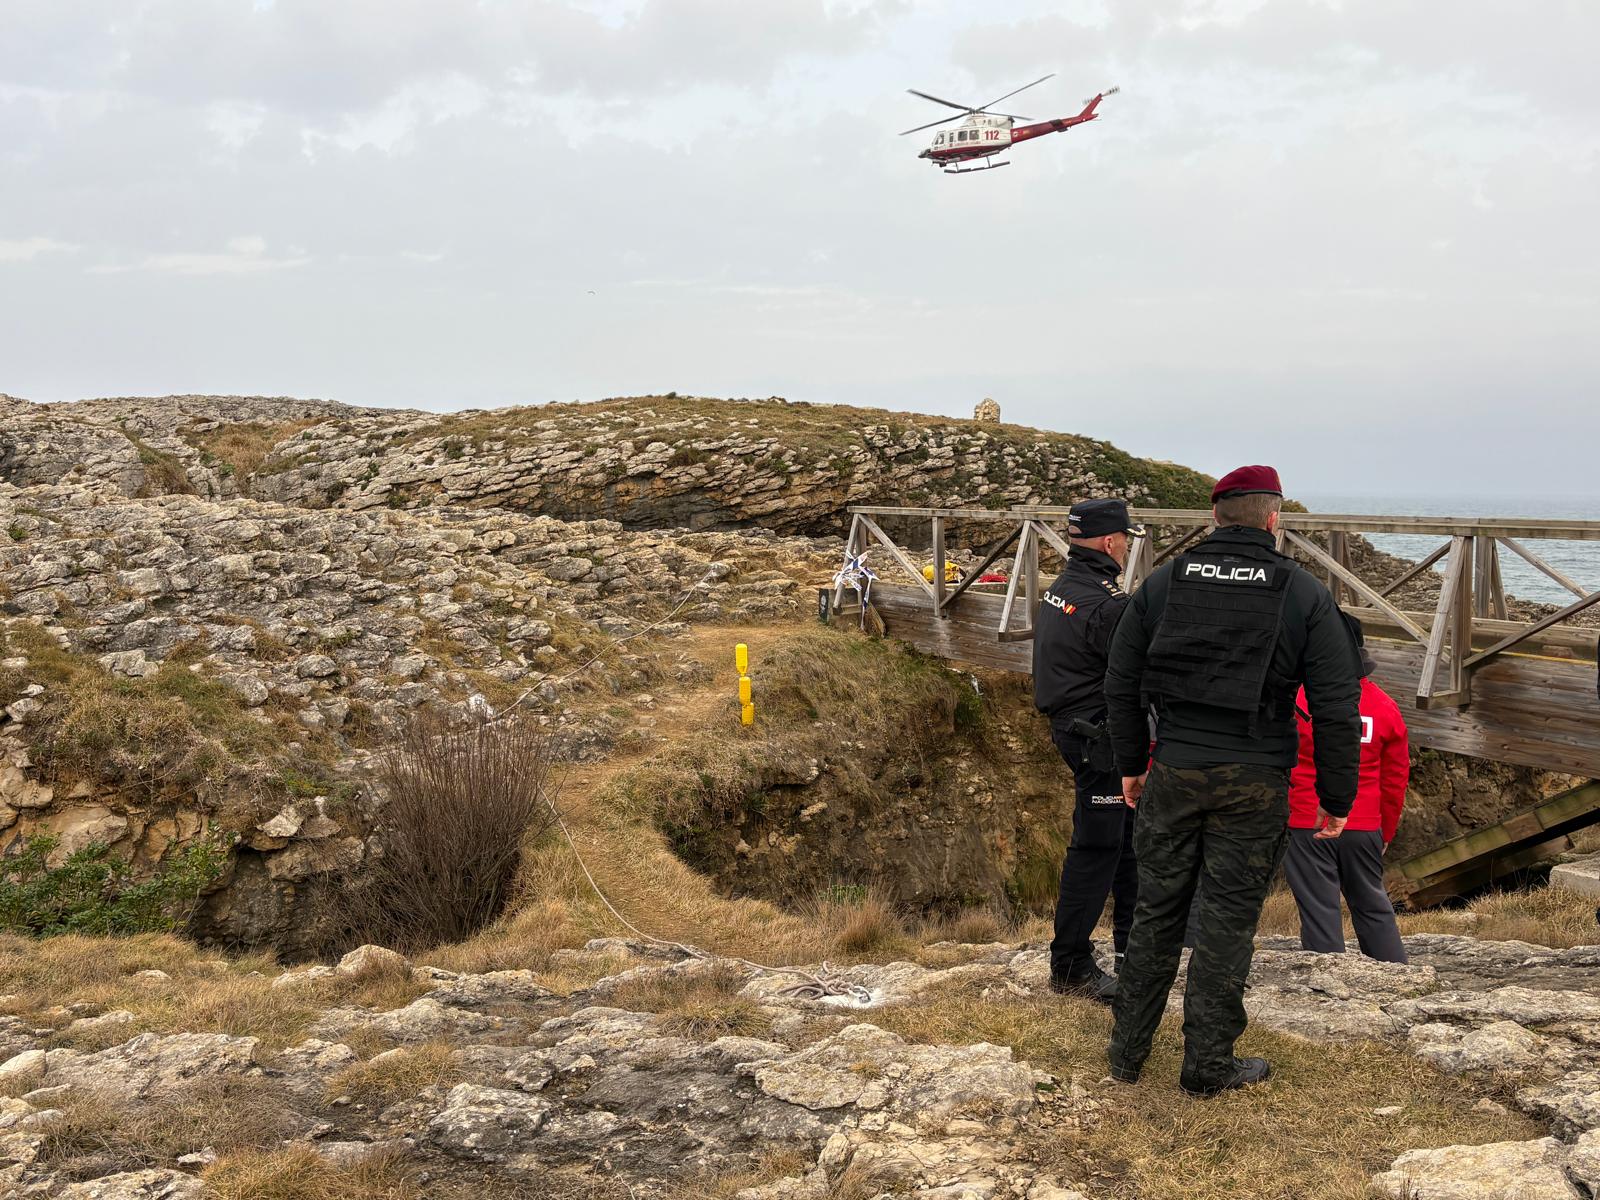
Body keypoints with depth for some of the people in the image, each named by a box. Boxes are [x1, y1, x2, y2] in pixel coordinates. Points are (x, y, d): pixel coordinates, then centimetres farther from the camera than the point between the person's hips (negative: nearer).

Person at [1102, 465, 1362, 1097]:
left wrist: (1131, 764, 20)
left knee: (1156, 911, 14)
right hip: (1254, 786, -3)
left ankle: (1129, 1049, 24)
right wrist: (1336, 798, 3)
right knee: (1228, 922, 6)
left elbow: (1120, 682, 9)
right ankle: (1207, 1064, 15)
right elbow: (1337, 707, -5)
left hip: (1172, 776, 3)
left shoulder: (1162, 582, 3)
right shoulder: (1304, 594, -4)